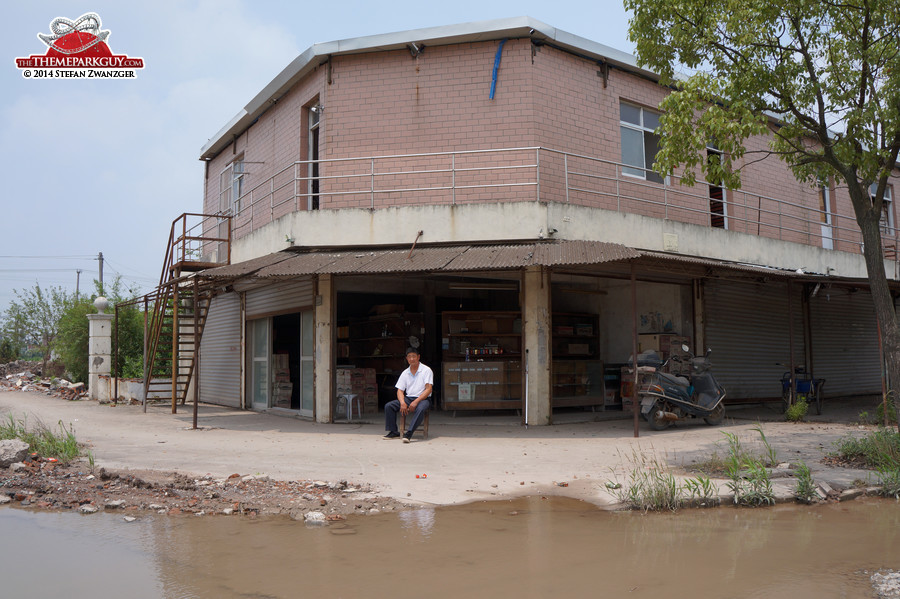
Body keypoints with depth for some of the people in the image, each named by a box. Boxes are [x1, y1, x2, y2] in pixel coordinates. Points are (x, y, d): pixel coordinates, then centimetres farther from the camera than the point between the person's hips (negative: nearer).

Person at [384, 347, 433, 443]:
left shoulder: (426, 370, -3)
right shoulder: (405, 373, 12)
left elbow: (428, 389, -11)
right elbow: (400, 390, 9)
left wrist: (416, 402, -22)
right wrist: (402, 403, -13)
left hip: (422, 399, -5)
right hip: (408, 398, 5)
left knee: (420, 409, -39)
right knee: (388, 406, -14)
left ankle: (409, 433, -43)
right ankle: (394, 432, -10)